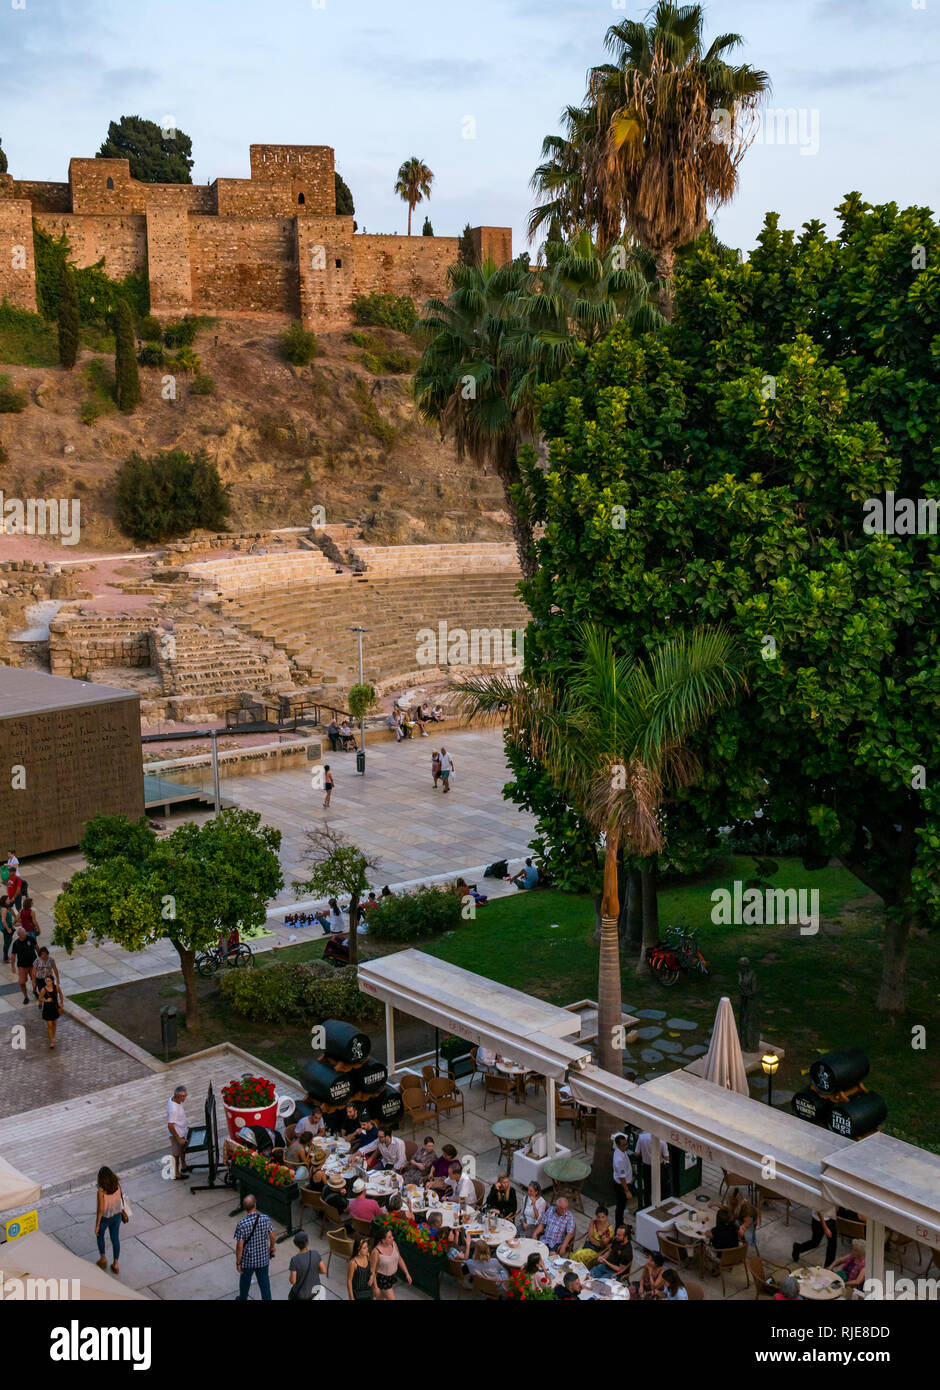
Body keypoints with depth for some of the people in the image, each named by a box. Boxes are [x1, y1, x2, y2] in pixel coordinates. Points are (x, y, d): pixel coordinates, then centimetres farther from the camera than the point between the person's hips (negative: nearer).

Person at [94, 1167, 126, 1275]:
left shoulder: (101, 1191, -32)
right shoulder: (117, 1185, -17)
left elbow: (100, 1209, -25)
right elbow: (121, 1198, 1)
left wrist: (97, 1225, -13)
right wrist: (122, 1211, 20)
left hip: (105, 1217, -4)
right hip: (116, 1216, 4)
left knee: (100, 1235, 28)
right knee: (115, 1239, 19)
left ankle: (103, 1258, 40)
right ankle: (115, 1264, 29)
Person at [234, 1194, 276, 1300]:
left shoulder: (242, 1224, -27)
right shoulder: (265, 1219, -18)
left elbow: (239, 1246, -21)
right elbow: (272, 1236, -3)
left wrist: (238, 1262, -7)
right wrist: (272, 1246, 17)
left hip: (247, 1260, -1)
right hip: (263, 1258, 1)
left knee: (245, 1280, 25)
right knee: (264, 1282, 17)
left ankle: (243, 1299, 47)